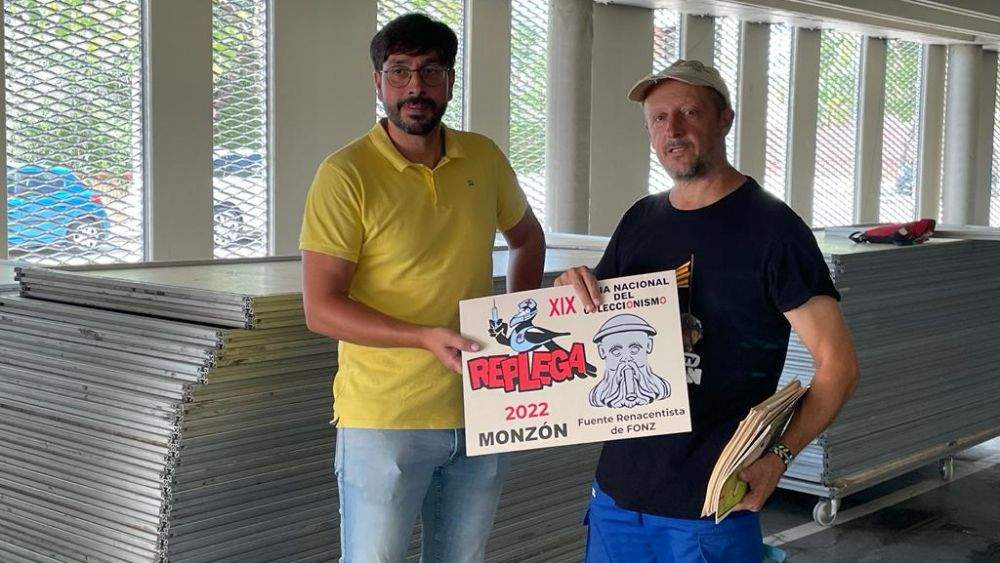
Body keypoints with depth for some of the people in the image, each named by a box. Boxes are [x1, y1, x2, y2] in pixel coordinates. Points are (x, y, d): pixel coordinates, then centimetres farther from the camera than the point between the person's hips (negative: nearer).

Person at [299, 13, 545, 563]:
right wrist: (427, 337, -25)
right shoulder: (345, 175, -12)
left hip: (480, 410, 5)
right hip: (384, 419, -5)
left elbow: (527, 237, 22)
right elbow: (320, 309, -15)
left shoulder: (484, 158, 4)